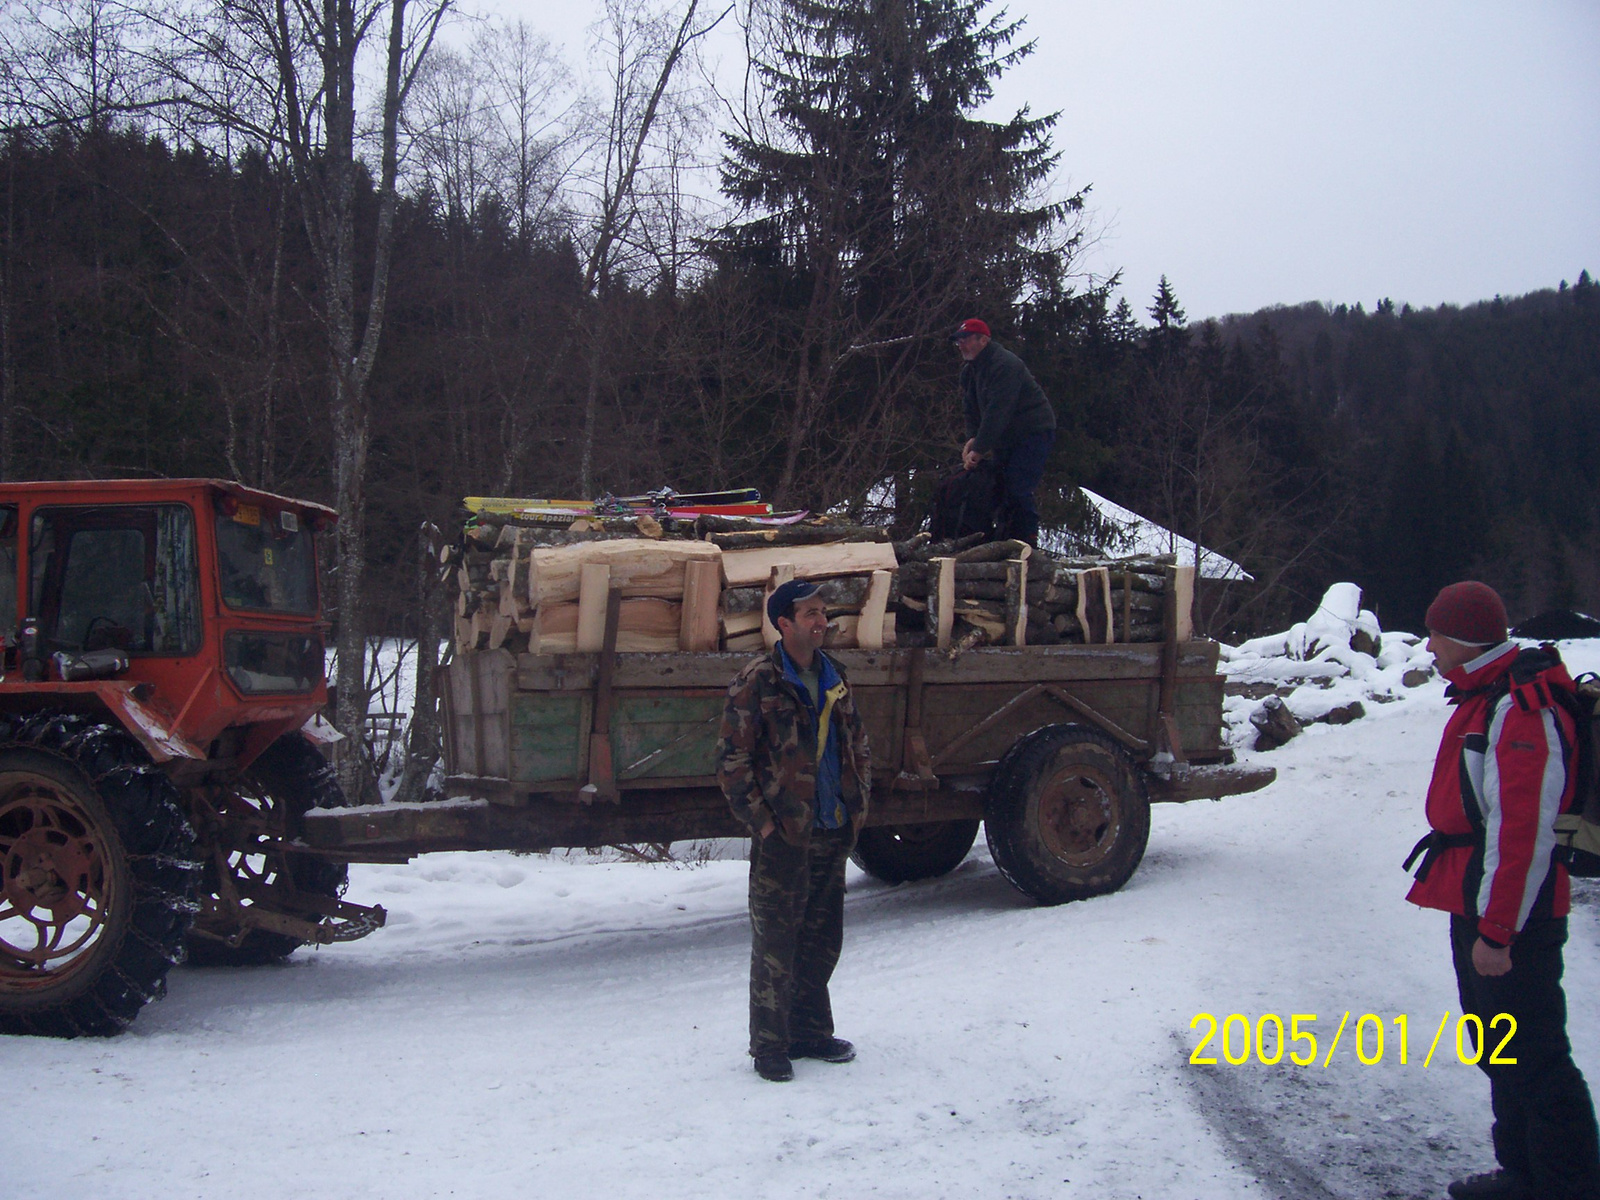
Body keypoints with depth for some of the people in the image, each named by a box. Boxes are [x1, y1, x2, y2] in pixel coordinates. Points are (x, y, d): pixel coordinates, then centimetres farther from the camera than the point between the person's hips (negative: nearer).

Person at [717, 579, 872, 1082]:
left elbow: (858, 744, 21)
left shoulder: (834, 678, 11)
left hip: (834, 833, 6)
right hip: (783, 835, -6)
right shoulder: (756, 682, -9)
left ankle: (811, 1031, 29)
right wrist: (761, 819, -12)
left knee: (823, 938, 14)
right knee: (775, 943, 1)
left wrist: (859, 803, 11)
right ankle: (769, 1046, 12)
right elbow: (732, 760, -10)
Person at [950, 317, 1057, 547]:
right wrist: (972, 439, -10)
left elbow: (997, 411, -29)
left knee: (1016, 491, -17)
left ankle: (1027, 544, -12)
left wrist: (979, 449, -31)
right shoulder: (969, 369, 9)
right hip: (1006, 439, 10)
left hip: (1034, 433, -9)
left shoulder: (1004, 365, -23)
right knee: (999, 487, 7)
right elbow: (970, 409, 9)